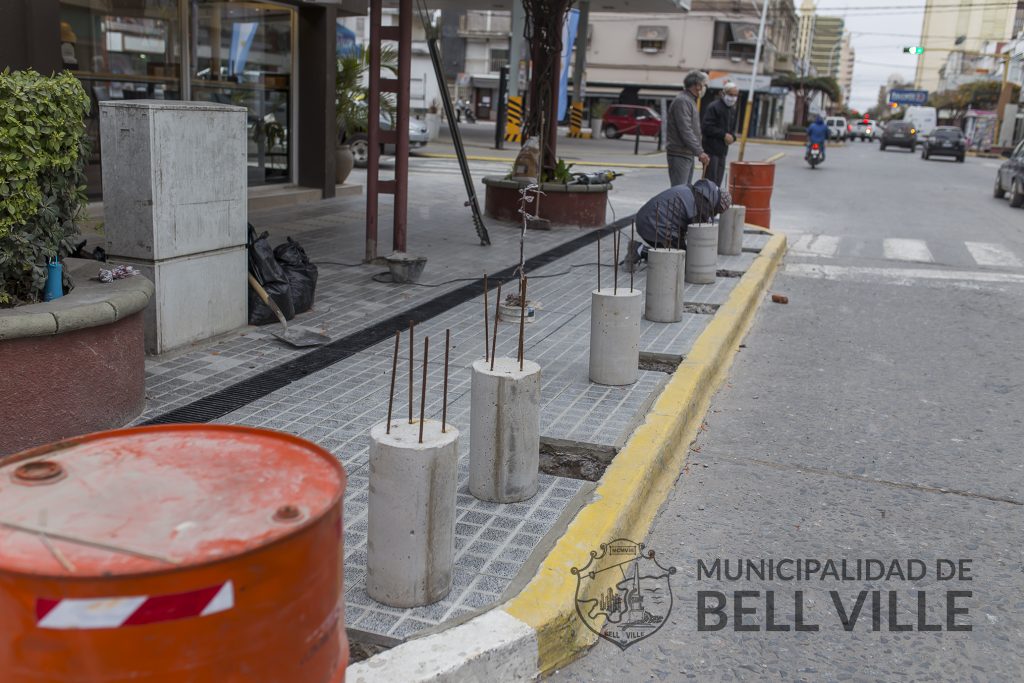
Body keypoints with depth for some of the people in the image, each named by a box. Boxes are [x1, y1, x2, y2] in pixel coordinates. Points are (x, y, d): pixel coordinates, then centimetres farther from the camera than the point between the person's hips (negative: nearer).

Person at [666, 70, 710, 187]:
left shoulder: (690, 101, 20)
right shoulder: (682, 101, -14)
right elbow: (685, 131, -21)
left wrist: (699, 151, 20)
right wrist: (699, 151, -23)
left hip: (688, 155, 11)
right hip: (679, 155, -11)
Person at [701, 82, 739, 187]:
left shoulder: (732, 109, 17)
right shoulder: (714, 107, -11)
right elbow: (706, 127, -18)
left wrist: (732, 137, 3)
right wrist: (724, 135, -17)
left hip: (723, 150, 8)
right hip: (711, 150, -8)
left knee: (717, 182, 11)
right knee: (710, 181, -9)